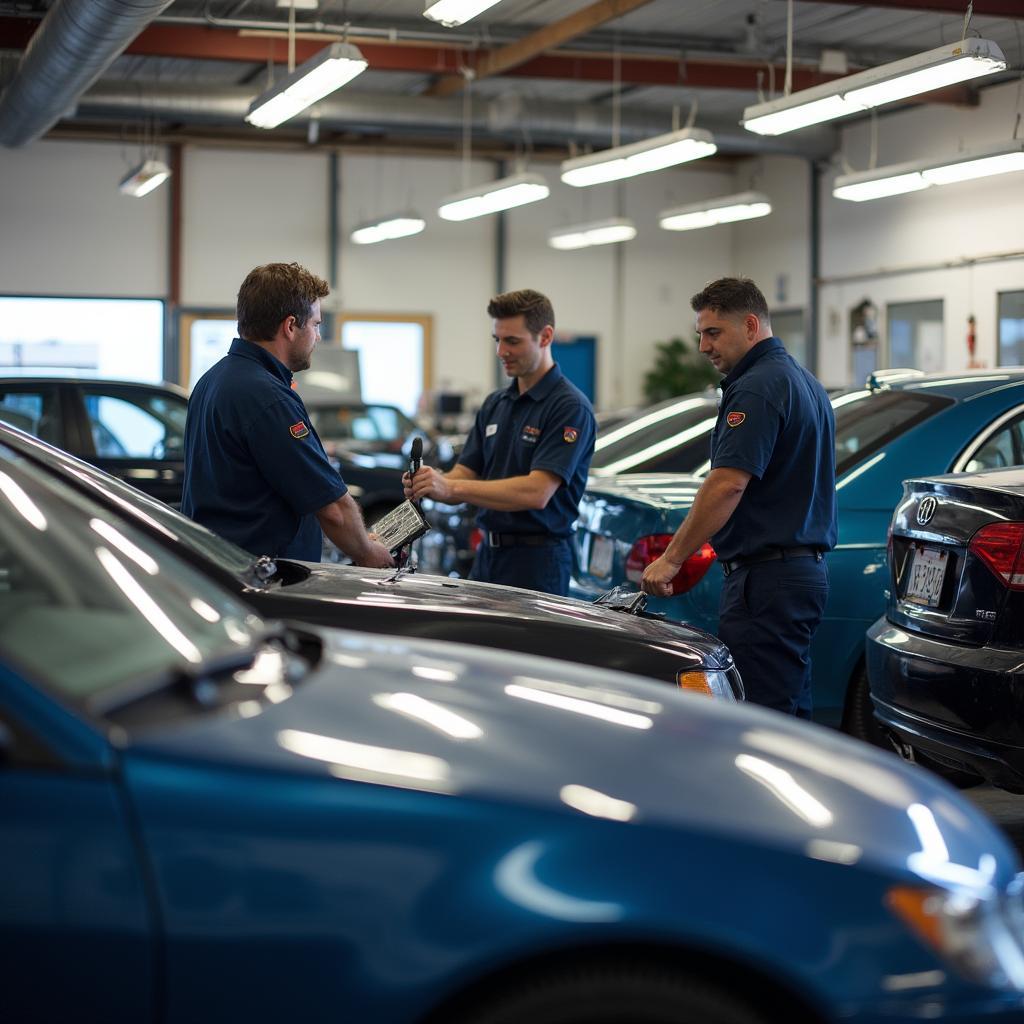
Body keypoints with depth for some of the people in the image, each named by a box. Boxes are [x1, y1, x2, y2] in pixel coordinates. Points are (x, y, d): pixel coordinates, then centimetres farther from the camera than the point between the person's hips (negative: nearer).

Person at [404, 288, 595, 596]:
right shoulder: (495, 404, 13)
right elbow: (464, 477, 11)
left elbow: (537, 492, -22)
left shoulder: (570, 407, -12)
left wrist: (450, 487, -27)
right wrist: (429, 485, -13)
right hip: (487, 556, 7)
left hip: (536, 562, -7)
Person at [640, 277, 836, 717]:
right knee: (790, 710, 13)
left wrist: (671, 558, -19)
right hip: (806, 568, 11)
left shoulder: (756, 388, -14)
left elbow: (728, 484, -23)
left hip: (765, 577, -11)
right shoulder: (804, 382, 19)